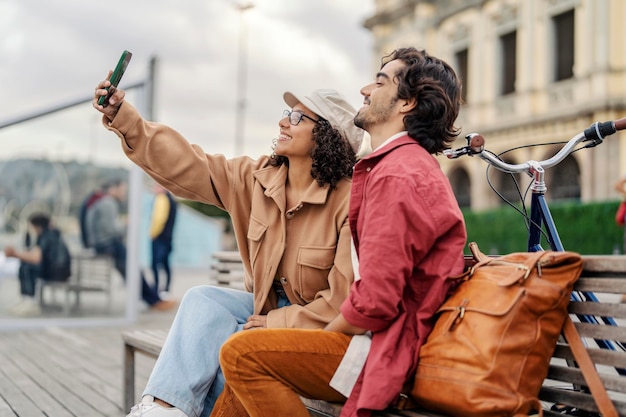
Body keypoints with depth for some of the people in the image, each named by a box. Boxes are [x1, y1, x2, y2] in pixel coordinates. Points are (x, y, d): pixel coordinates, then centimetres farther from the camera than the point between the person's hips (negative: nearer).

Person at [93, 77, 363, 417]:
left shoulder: (350, 200, -21)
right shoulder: (257, 178, -1)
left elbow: (346, 297, -22)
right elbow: (184, 164, -4)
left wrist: (278, 322, -21)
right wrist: (122, 116, -11)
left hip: (315, 326, -6)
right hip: (267, 307, 6)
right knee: (204, 299, -19)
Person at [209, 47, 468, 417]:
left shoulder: (396, 176, -17)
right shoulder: (411, 164, 20)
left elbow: (373, 303, -22)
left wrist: (320, 338, -4)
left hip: (388, 350, -11)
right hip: (385, 337, 11)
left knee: (243, 353, -16)